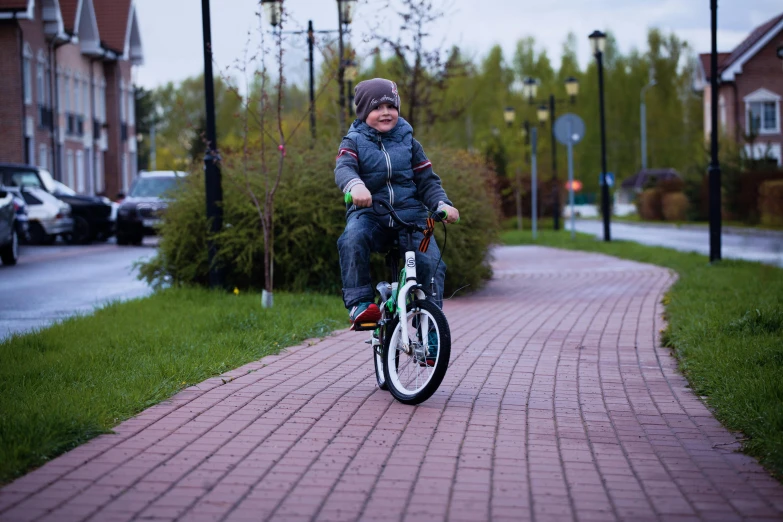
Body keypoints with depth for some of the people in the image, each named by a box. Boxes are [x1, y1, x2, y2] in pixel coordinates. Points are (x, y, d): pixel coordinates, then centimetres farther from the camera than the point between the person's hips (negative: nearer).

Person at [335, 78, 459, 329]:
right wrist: (355, 185, -40)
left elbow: (427, 181, 11)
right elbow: (343, 168, -15)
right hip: (368, 212, -2)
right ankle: (359, 303, -29)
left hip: (409, 212, 2)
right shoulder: (354, 141, 6)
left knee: (431, 262, -20)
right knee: (352, 239, -36)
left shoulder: (408, 142, 13)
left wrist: (443, 204, -11)